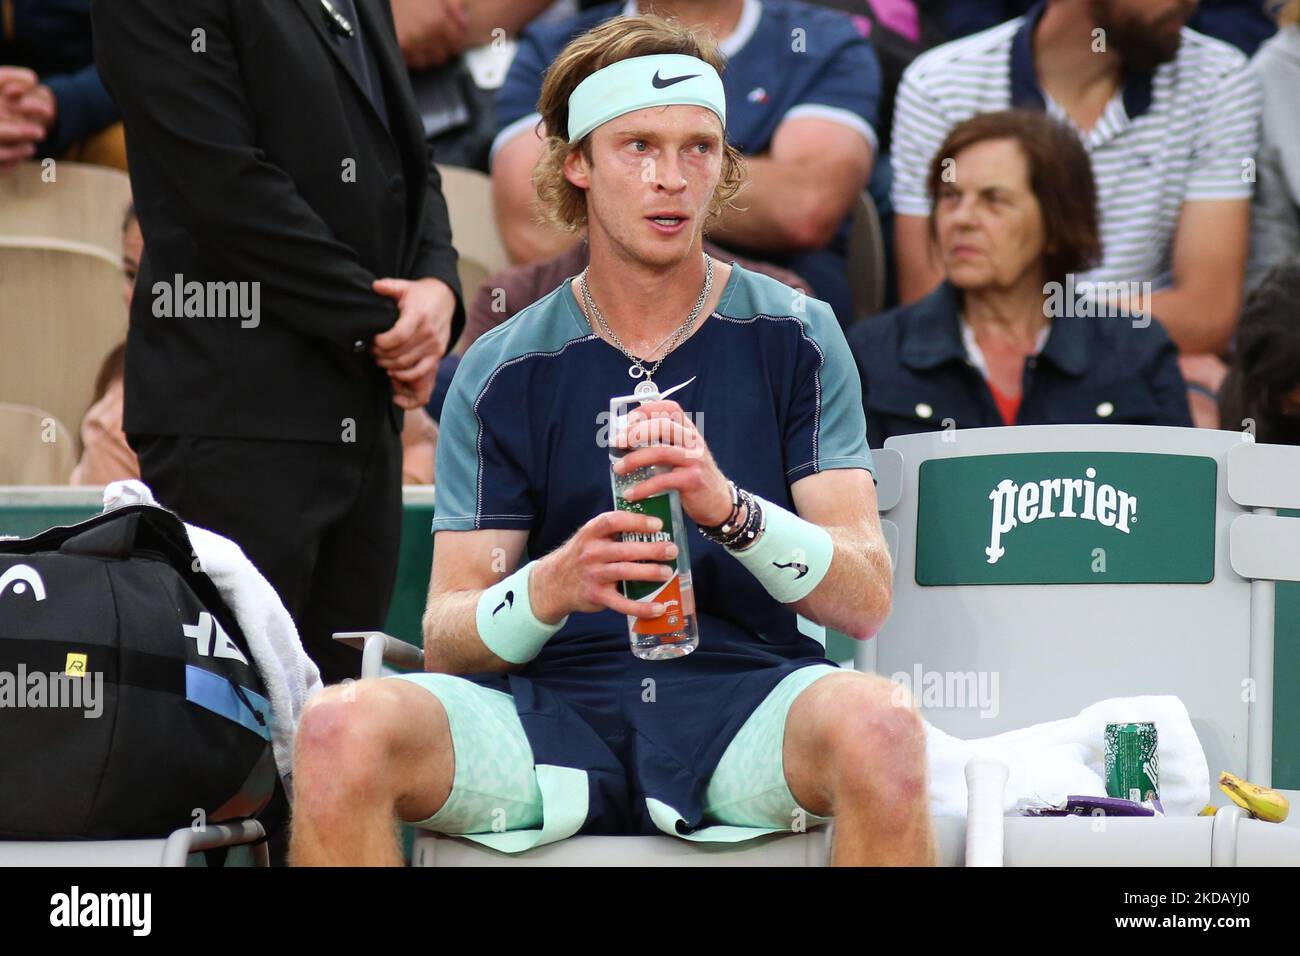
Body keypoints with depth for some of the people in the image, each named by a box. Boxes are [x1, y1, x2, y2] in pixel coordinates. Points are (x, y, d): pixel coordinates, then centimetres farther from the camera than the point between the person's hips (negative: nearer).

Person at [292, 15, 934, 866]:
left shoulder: (791, 337, 8)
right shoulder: (505, 372, 10)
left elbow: (865, 598, -1)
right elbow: (444, 639, 3)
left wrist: (729, 507, -21)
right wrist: (548, 589, -20)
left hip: (742, 695, 0)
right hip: (552, 704, 1)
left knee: (876, 723, -36)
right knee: (340, 729, -30)